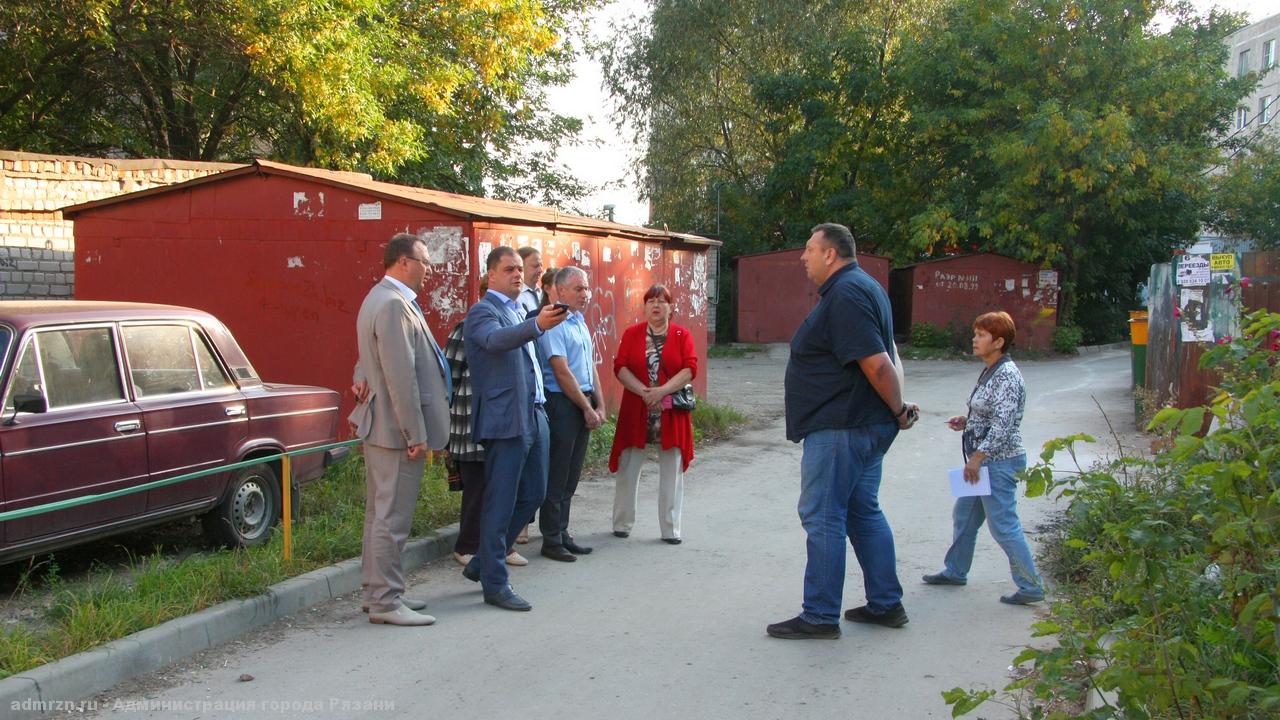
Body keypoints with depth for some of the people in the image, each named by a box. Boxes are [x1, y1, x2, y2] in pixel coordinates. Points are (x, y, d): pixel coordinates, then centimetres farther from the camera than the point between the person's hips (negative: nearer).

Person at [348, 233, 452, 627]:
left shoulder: (379, 298, 16)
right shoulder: (394, 304, -19)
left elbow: (368, 357, 25)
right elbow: (401, 376, -23)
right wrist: (416, 434, -20)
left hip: (380, 425, 11)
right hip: (396, 429, -11)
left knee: (380, 512, 16)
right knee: (392, 517, -4)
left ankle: (379, 591, 26)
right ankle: (386, 601, 3)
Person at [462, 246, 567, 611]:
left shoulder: (519, 310, 19)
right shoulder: (483, 312, -9)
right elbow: (496, 340, -32)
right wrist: (537, 325, -48)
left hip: (533, 415, 9)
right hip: (505, 420, -9)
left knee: (533, 494, 14)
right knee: (501, 503, -3)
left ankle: (482, 564, 26)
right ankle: (495, 584, 7)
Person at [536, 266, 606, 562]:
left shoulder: (580, 323, 16)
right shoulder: (554, 324, -13)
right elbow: (562, 373, -17)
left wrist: (600, 406, 10)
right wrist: (587, 409, -12)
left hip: (583, 405, 9)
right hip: (562, 403, -9)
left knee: (571, 476, 13)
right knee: (557, 476, -2)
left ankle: (562, 534, 22)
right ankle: (551, 540, 6)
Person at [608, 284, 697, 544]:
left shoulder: (682, 335, 3)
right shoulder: (631, 334, 5)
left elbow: (690, 369, -7)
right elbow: (620, 367, -3)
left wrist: (662, 391, -18)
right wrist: (643, 391, -17)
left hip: (671, 413, 0)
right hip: (636, 412, 0)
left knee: (671, 471, 4)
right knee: (628, 468, 7)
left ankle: (670, 529, 12)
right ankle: (622, 523, 21)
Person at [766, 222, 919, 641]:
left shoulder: (845, 295, -18)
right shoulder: (860, 287, 17)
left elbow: (877, 363, -24)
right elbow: (879, 361, 18)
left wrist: (899, 410, -13)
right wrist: (895, 411, 12)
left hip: (840, 427, -11)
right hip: (867, 426, 11)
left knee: (822, 517, -4)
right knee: (864, 512, 16)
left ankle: (820, 616, 3)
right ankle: (886, 604, 23)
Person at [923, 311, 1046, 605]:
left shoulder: (1007, 375, -19)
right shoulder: (991, 371, 11)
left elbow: (1003, 424, -24)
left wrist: (977, 457, -22)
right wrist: (967, 421, 7)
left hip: (999, 462, -10)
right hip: (984, 461, 10)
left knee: (1004, 526, -4)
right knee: (963, 516, 19)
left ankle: (1031, 587, 6)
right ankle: (955, 570, 32)